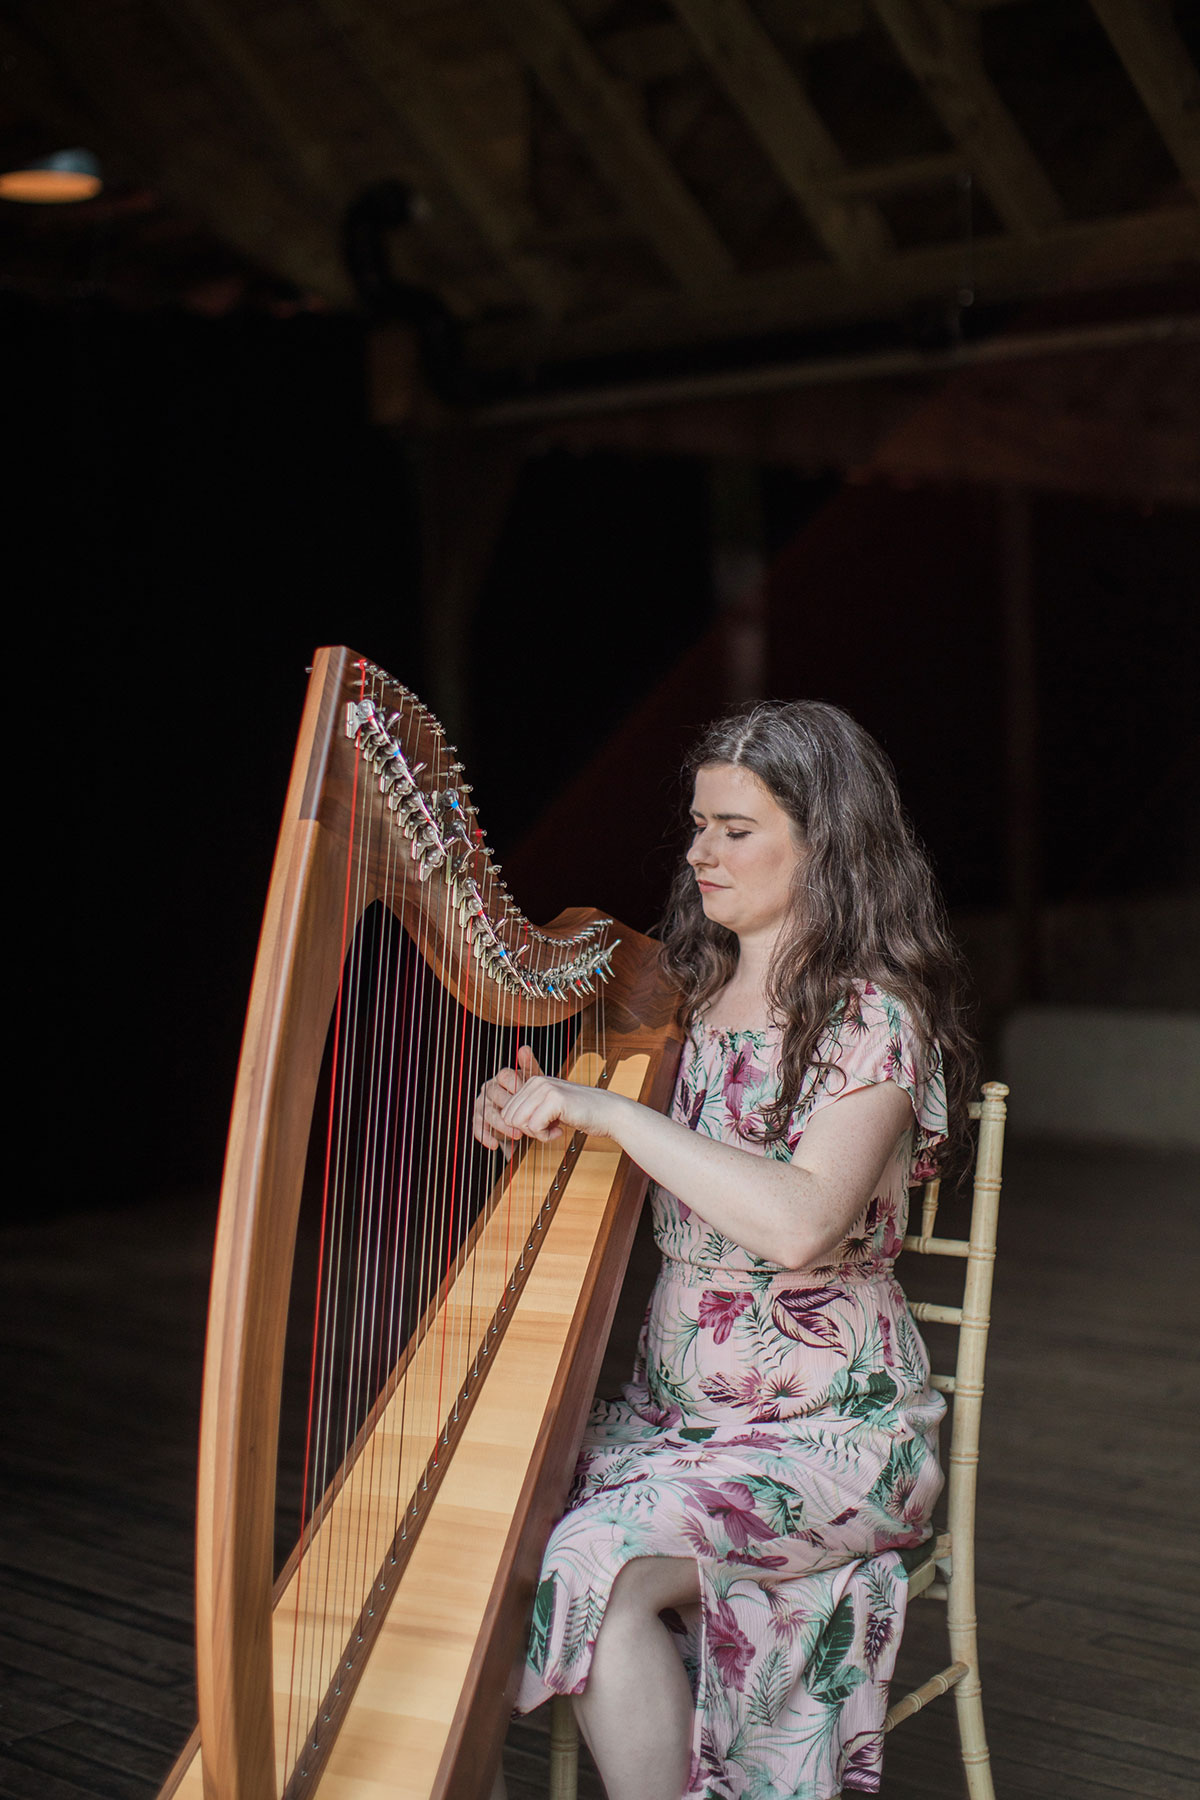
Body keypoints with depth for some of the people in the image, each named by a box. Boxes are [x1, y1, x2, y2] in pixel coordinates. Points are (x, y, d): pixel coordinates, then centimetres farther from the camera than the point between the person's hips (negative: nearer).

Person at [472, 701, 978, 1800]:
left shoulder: (873, 1019, -11)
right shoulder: (685, 1005, 9)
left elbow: (800, 1221, -27)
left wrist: (609, 1111, -24)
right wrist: (536, 1123, -4)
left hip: (829, 1431, -6)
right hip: (669, 1408, 6)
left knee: (601, 1566, -28)